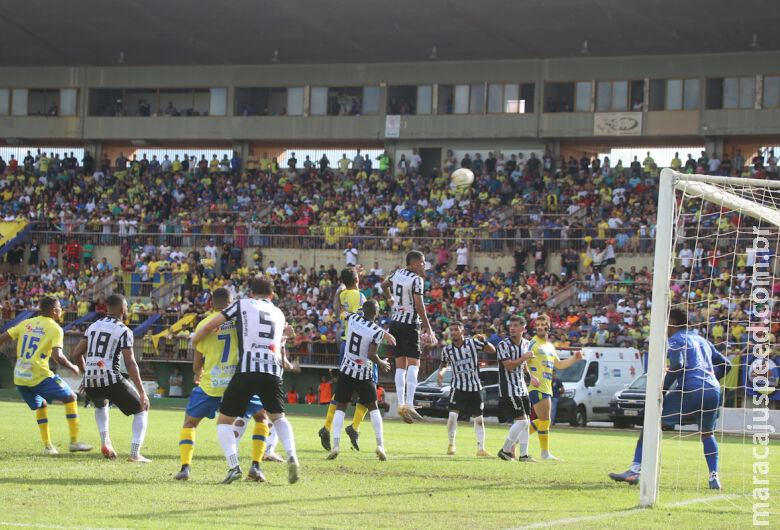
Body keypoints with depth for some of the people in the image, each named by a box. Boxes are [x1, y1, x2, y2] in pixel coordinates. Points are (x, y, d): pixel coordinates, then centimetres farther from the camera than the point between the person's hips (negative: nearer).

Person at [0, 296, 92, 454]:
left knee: (41, 405, 26)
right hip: (39, 375, -6)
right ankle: (74, 441, 6)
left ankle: (47, 446, 17)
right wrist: (72, 367, 1)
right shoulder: (54, 328, -3)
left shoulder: (26, 324, 13)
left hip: (19, 377, 6)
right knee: (70, 397, 10)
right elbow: (57, 356, -15)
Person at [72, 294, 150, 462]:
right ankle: (135, 453, -2)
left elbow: (77, 354, 16)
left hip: (90, 383, 6)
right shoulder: (123, 331, -4)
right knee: (142, 410, 12)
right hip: (111, 380, -6)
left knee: (101, 404, 38)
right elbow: (130, 363, -11)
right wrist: (142, 392, -10)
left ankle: (105, 442, 17)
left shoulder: (93, 326, 14)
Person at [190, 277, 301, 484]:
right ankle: (291, 457, 1)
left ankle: (234, 466, -11)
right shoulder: (279, 314, 25)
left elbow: (210, 326, 8)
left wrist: (193, 340, 27)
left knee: (224, 421, 10)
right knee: (278, 417, 26)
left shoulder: (242, 305, 13)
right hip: (273, 372, 3)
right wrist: (287, 365, 59)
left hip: (246, 370, -3)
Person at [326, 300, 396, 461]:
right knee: (373, 407, 13)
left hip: (346, 370, 3)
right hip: (364, 374, -2)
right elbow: (371, 355, -19)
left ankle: (335, 445, -5)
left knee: (340, 408, 8)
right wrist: (381, 363, 1)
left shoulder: (353, 318, -1)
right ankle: (380, 444, 3)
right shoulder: (377, 331, -14)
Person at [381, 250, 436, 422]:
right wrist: (429, 329, -15)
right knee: (413, 364, -7)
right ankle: (409, 404, -19)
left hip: (395, 323, 7)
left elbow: (384, 285, 31)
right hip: (410, 324, -7)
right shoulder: (416, 279, -13)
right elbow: (419, 306, -18)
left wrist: (389, 299, 52)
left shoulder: (397, 274, 9)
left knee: (401, 365, 8)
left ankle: (401, 404, 2)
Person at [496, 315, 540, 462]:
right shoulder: (503, 345, -13)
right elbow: (508, 365, -21)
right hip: (508, 388, -8)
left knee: (526, 422, 7)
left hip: (522, 387, 8)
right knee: (521, 420, -13)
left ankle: (523, 454, 13)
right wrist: (525, 357, -17)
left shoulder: (526, 343, 10)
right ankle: (505, 450, -3)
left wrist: (531, 376, 11)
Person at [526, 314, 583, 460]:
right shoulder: (532, 343, -5)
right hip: (537, 387, -9)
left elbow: (558, 364, 30)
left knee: (543, 421, 12)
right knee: (545, 420, -9)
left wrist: (574, 359, 16)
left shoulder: (550, 346, 21)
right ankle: (545, 453, -4)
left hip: (547, 387, 9)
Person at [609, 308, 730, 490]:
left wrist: (662, 389, -7)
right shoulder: (702, 340, 27)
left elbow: (677, 366, -12)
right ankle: (714, 477, 9)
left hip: (690, 389, -6)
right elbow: (725, 364, 30)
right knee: (706, 434, 26)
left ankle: (636, 470, -8)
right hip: (713, 391, 6)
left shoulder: (676, 339, 6)